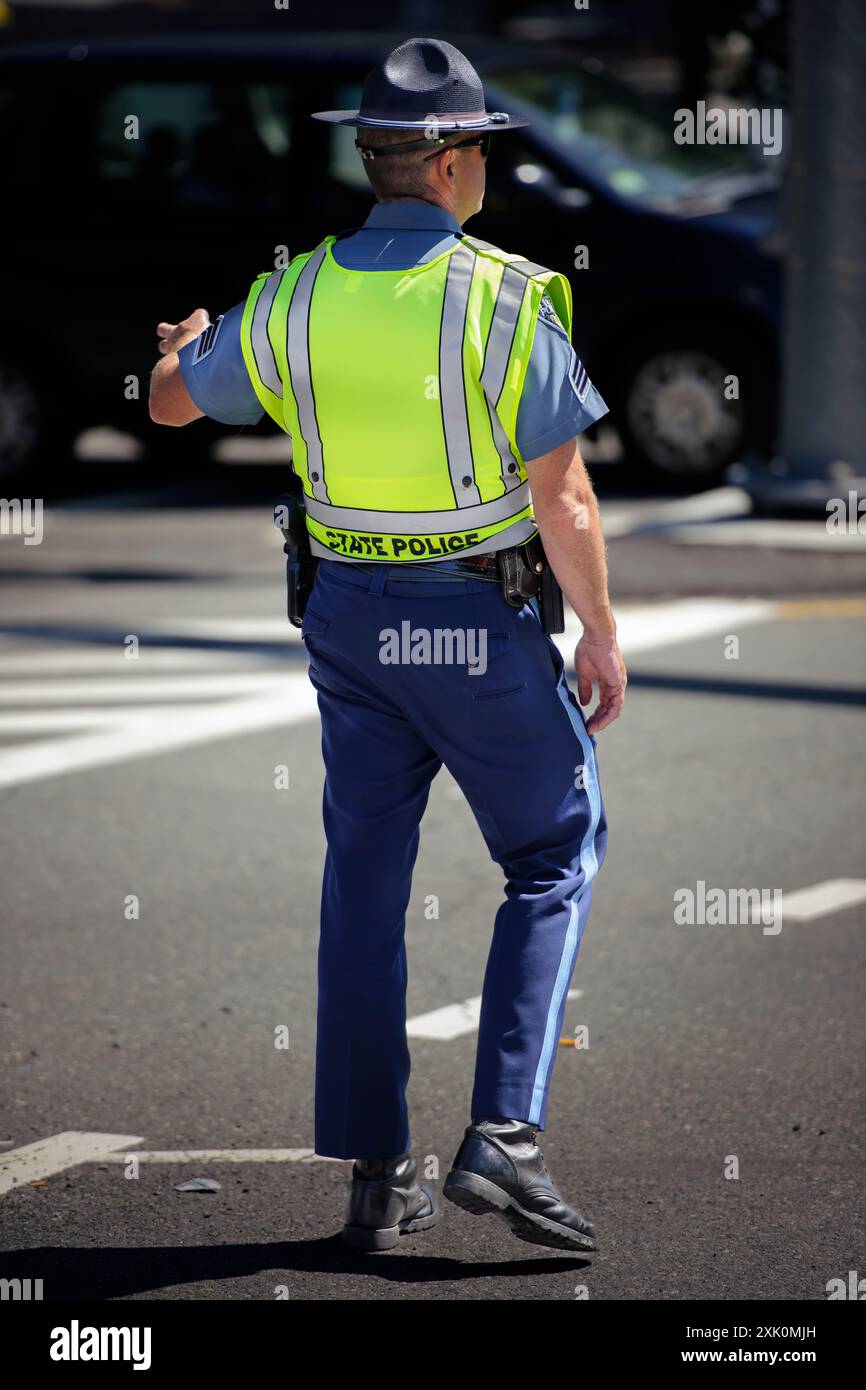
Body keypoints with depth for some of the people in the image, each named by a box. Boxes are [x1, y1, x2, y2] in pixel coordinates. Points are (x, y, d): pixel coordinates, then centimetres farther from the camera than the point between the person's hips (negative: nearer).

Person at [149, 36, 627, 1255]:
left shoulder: (295, 300, -3)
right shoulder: (506, 300, -16)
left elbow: (172, 403, 14)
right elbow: (563, 498, -16)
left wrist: (183, 345, 38)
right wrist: (602, 635, -4)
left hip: (352, 617, 4)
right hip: (482, 627, -4)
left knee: (367, 884, 11)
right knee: (554, 859, 9)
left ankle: (374, 1177, 12)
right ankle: (503, 1140, -5)